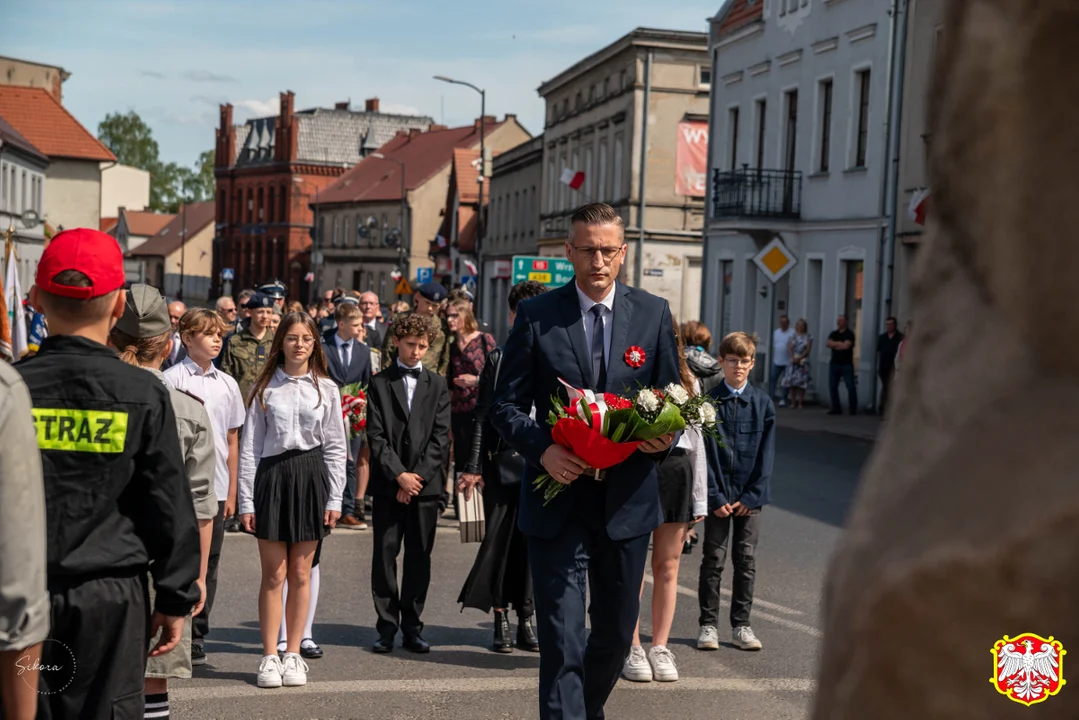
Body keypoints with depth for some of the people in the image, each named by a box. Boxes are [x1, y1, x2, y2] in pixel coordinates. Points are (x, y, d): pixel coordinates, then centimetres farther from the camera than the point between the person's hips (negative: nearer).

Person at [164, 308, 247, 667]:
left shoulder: (227, 384, 9)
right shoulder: (171, 379, -3)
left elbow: (232, 441, 12)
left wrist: (231, 492, 9)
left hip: (216, 489, 4)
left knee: (207, 563, 8)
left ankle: (196, 638, 17)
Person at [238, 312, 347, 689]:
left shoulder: (326, 389, 5)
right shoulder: (265, 388, 3)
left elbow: (335, 447, 6)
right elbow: (250, 446, 2)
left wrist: (334, 498, 0)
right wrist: (246, 500, -2)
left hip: (311, 477, 1)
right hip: (272, 476, -1)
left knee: (300, 573, 6)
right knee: (274, 575, 1)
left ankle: (294, 654, 15)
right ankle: (270, 656, 8)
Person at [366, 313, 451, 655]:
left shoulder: (437, 384, 10)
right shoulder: (379, 383, 6)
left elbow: (441, 436, 3)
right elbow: (376, 435, -2)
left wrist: (418, 475, -8)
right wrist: (399, 474, -11)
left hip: (426, 484, 1)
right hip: (387, 484, -1)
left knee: (419, 558, 4)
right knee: (384, 556, 0)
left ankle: (412, 627, 12)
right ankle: (387, 628, 7)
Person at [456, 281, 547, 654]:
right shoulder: (498, 360, 6)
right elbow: (483, 416, 5)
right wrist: (474, 467, 1)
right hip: (504, 464, 0)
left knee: (533, 543, 4)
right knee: (498, 539, 0)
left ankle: (525, 619, 15)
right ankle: (500, 619, 11)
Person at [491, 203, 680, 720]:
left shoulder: (654, 313, 3)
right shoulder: (535, 316, -2)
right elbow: (507, 404, -1)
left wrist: (665, 435, -13)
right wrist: (542, 449, -19)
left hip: (627, 498, 3)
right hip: (558, 498, -3)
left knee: (617, 629, 16)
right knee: (561, 636, -4)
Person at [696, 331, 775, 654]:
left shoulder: (763, 404, 3)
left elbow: (766, 454, 2)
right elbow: (704, 452, -5)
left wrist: (752, 495, -6)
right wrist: (715, 496, -11)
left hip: (749, 496, 2)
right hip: (717, 494, -2)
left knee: (746, 559, 6)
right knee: (713, 559, 3)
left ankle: (741, 624, 15)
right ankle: (708, 625, 11)